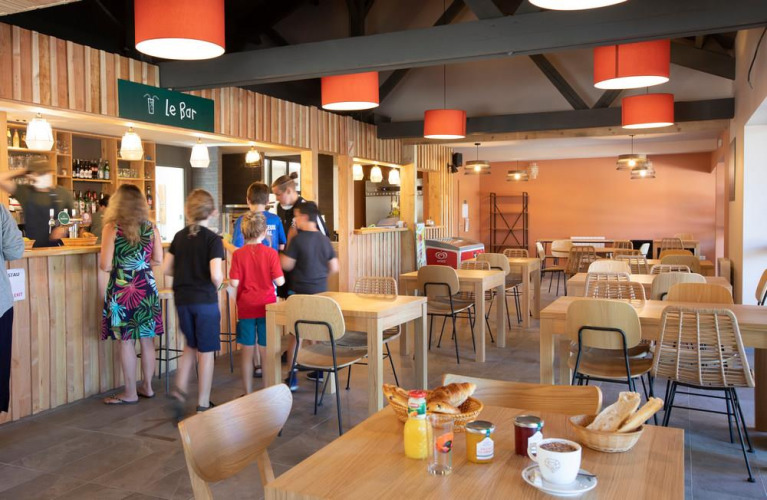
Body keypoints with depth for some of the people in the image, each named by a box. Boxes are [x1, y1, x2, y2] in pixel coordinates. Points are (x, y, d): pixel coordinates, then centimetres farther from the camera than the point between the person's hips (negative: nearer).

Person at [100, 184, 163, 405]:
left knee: (126, 342, 5)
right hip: (146, 288, 4)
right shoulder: (151, 227, 1)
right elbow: (158, 260, 6)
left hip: (122, 290, -3)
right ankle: (147, 387, 24)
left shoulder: (112, 228, -9)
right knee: (147, 340, 12)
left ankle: (130, 393, 13)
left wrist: (120, 263, 10)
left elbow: (105, 265, -11)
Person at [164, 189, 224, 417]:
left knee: (191, 346, 24)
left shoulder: (179, 236, 4)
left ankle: (179, 390, 13)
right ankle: (203, 405, 13)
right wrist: (217, 285, -1)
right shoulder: (213, 239, -12)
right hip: (205, 300, -5)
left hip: (182, 300, 5)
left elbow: (167, 268, 4)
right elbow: (216, 275, -22)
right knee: (206, 352, 6)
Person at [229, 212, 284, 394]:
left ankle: (248, 393, 19)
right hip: (266, 307, 0)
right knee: (267, 352, 8)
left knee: (247, 352, 10)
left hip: (245, 309, 1)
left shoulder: (238, 254, -7)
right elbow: (279, 281, -12)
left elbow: (234, 283, -11)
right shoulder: (271, 253, -8)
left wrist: (245, 277, 9)